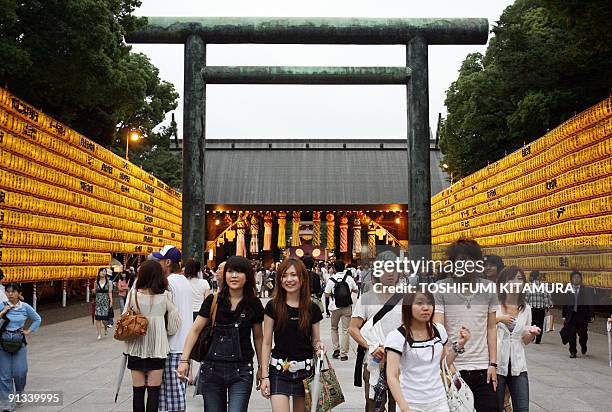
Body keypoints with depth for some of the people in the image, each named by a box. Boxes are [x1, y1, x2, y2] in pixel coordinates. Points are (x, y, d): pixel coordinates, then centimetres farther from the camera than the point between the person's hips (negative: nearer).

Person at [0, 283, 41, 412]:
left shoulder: (25, 307, 0)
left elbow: (37, 319, 15)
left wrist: (29, 331, 7)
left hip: (20, 342, 1)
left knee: (20, 371, -4)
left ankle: (20, 393, 28)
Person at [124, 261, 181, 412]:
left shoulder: (133, 293, -4)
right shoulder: (165, 296, -4)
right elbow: (175, 320, -3)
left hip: (136, 347, 1)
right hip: (157, 347, -1)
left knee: (138, 390, 9)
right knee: (154, 391, 5)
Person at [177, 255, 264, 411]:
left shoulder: (254, 304, 1)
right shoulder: (213, 301, -1)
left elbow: (258, 337, 11)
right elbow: (195, 330, 2)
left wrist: (262, 368, 14)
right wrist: (184, 360, -5)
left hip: (241, 371, -1)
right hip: (212, 369, 1)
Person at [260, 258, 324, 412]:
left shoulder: (312, 309, 1)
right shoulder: (273, 307, -3)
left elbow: (315, 341, 10)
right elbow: (266, 343, 0)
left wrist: (319, 346, -14)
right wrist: (264, 376, -4)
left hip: (305, 371, 2)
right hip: (279, 371, -2)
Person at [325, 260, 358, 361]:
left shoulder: (331, 279, -7)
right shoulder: (349, 278, -3)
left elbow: (327, 294, -7)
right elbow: (355, 290, 6)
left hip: (335, 307, 0)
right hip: (347, 307, 0)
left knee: (334, 328, 20)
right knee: (345, 330, 3)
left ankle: (336, 349, 12)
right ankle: (344, 354, 3)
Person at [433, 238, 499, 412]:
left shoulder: (488, 288, 5)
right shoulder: (441, 288, -3)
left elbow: (491, 328, 9)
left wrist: (493, 364, 3)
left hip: (483, 368, 2)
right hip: (453, 368, -2)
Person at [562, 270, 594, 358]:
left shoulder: (586, 290, 2)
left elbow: (590, 304, 2)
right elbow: (564, 304, 4)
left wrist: (591, 315, -3)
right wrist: (564, 316, 1)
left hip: (582, 315, 0)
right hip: (570, 315, 1)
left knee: (583, 334, 5)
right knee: (571, 335, 1)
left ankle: (583, 347, 35)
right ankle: (573, 352, 12)